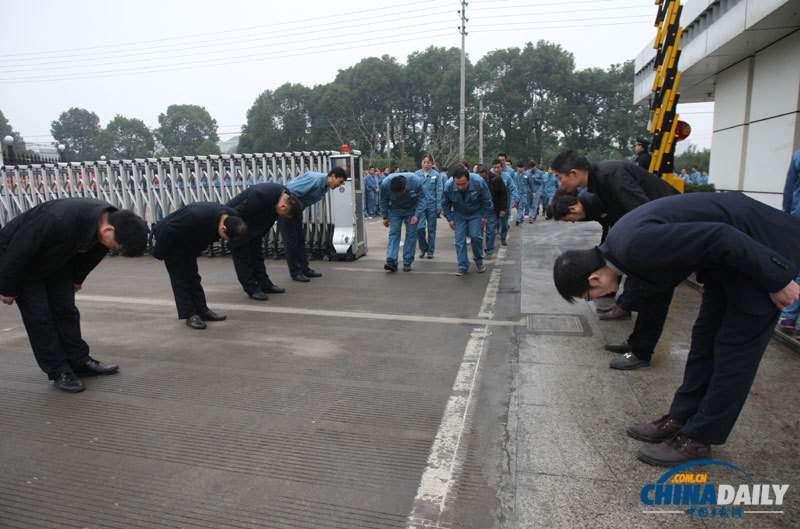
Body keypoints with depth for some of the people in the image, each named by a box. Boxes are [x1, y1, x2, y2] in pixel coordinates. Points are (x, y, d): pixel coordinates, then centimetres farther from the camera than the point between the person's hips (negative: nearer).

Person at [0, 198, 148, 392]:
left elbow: (89, 254, 4)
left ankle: (79, 362, 15)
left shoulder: (109, 219, -19)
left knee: (66, 310, 6)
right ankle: (59, 371, 3)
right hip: (16, 254, -6)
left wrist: (77, 279, 15)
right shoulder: (61, 221, -42)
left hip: (56, 259, 6)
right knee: (39, 316, -6)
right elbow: (19, 253, -28)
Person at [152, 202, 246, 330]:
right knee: (179, 277, -4)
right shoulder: (197, 216, -42)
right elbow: (168, 231, -29)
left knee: (192, 276, 11)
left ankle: (202, 311, 16)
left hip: (188, 243, 7)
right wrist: (159, 253, -17)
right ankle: (190, 315, -1)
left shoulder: (232, 217, -18)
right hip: (171, 240, -7)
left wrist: (197, 250, 13)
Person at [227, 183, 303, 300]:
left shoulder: (285, 197, -12)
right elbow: (238, 213, -28)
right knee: (243, 256, -2)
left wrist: (260, 235, 10)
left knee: (257, 254, 12)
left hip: (252, 224, 8)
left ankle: (265, 285, 19)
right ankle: (252, 289, 4)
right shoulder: (261, 196, -38)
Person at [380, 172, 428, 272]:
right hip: (395, 210, 1)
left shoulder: (416, 181, -32)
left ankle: (407, 262, 2)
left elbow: (422, 199, -19)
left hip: (412, 210, -1)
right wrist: (385, 217, -2)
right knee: (394, 233, -9)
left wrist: (417, 215, -29)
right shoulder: (385, 183, -26)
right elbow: (384, 201, -8)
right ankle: (391, 261, -14)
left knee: (411, 234, -4)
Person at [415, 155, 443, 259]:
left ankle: (430, 251, 19)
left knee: (431, 228, 7)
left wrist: (439, 206, -5)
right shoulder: (417, 174, 3)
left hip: (432, 205, 0)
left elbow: (439, 191, -1)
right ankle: (423, 248, 13)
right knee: (419, 227, -10)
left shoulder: (436, 174, -1)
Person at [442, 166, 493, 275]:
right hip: (459, 215, 1)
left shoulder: (479, 182, -28)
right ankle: (463, 266, 4)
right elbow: (445, 204, -3)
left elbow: (487, 200, -10)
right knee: (460, 240, -6)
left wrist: (485, 216, -6)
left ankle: (478, 261, 13)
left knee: (476, 236, -11)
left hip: (476, 213, -1)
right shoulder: (448, 186, -24)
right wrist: (450, 219, -3)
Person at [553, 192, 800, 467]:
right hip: (732, 252, 9)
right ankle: (680, 420, 25)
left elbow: (721, 238, -29)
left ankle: (698, 439, 11)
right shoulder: (619, 241, -2)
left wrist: (776, 280, -17)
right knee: (704, 339, 13)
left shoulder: (636, 246, -32)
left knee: (734, 350, 0)